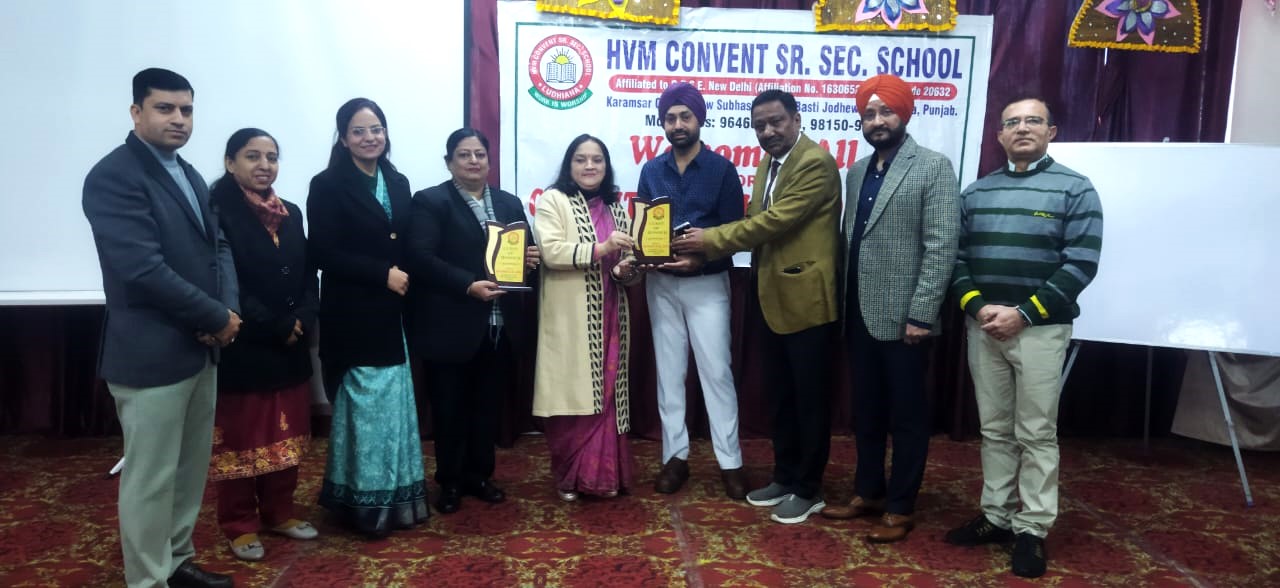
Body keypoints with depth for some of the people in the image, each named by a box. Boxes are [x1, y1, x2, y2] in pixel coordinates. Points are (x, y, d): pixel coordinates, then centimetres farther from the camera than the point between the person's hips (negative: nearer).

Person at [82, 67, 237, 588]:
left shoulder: (189, 174, 13)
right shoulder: (113, 176, -14)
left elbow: (217, 246, 11)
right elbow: (142, 269, -23)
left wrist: (228, 310, -7)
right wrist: (217, 318, -15)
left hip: (200, 347, 8)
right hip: (151, 353, -8)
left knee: (191, 467, 18)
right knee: (151, 478, 3)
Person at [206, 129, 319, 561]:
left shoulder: (290, 213, 11)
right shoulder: (217, 212, -10)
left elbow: (308, 274, 8)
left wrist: (303, 320, -9)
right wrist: (275, 327, -17)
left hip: (291, 348, 6)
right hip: (242, 349, -6)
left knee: (285, 436, 14)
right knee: (241, 438, 7)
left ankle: (278, 513, 29)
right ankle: (240, 525, 20)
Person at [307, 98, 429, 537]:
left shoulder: (398, 184, 11)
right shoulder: (328, 185, -6)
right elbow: (324, 253, -13)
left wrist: (403, 279, -5)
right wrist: (383, 274, -15)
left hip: (392, 315, 6)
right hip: (353, 316, -5)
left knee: (394, 405, 9)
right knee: (366, 409, 0)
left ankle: (397, 497, 21)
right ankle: (366, 502, 13)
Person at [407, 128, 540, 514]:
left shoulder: (510, 203, 14)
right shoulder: (430, 201, -3)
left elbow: (524, 252, 17)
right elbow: (420, 257, -15)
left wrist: (529, 259, -7)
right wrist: (468, 285, -23)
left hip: (499, 325, 5)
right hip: (451, 327, -5)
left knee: (488, 407, 14)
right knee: (449, 409, 7)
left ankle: (479, 475, 29)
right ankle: (450, 481, 23)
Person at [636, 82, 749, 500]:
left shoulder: (722, 169, -3)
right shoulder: (651, 171, 7)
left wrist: (699, 259, -22)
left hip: (707, 284, -3)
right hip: (661, 284, 4)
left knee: (716, 371, -2)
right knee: (669, 371, 8)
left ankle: (730, 462, 7)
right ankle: (675, 456, 17)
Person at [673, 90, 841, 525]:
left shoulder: (816, 163, -15)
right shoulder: (767, 164, 15)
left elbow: (776, 220, -22)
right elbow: (754, 222, 10)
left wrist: (711, 238, -16)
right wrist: (705, 251, -6)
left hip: (806, 297, -9)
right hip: (772, 297, 9)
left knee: (809, 397, 4)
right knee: (780, 395, 17)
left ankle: (809, 489, 17)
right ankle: (785, 476, 31)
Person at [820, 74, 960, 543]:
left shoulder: (934, 168, -7)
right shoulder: (858, 171, 13)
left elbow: (941, 249, -13)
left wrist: (920, 315, -17)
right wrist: (842, 302, 9)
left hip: (902, 318, -6)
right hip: (860, 315, 6)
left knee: (906, 416, 6)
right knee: (866, 411, 16)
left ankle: (900, 507, 19)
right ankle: (868, 492, 30)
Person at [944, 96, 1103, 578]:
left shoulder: (1074, 189, -1)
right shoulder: (976, 192, 11)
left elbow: (1081, 264, -9)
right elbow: (956, 256, 8)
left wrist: (1022, 313, -15)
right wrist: (977, 307, -9)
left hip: (1039, 329, -4)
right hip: (983, 327, 4)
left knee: (1036, 434, 2)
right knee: (994, 430, 11)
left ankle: (1032, 530, 11)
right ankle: (996, 516, 22)